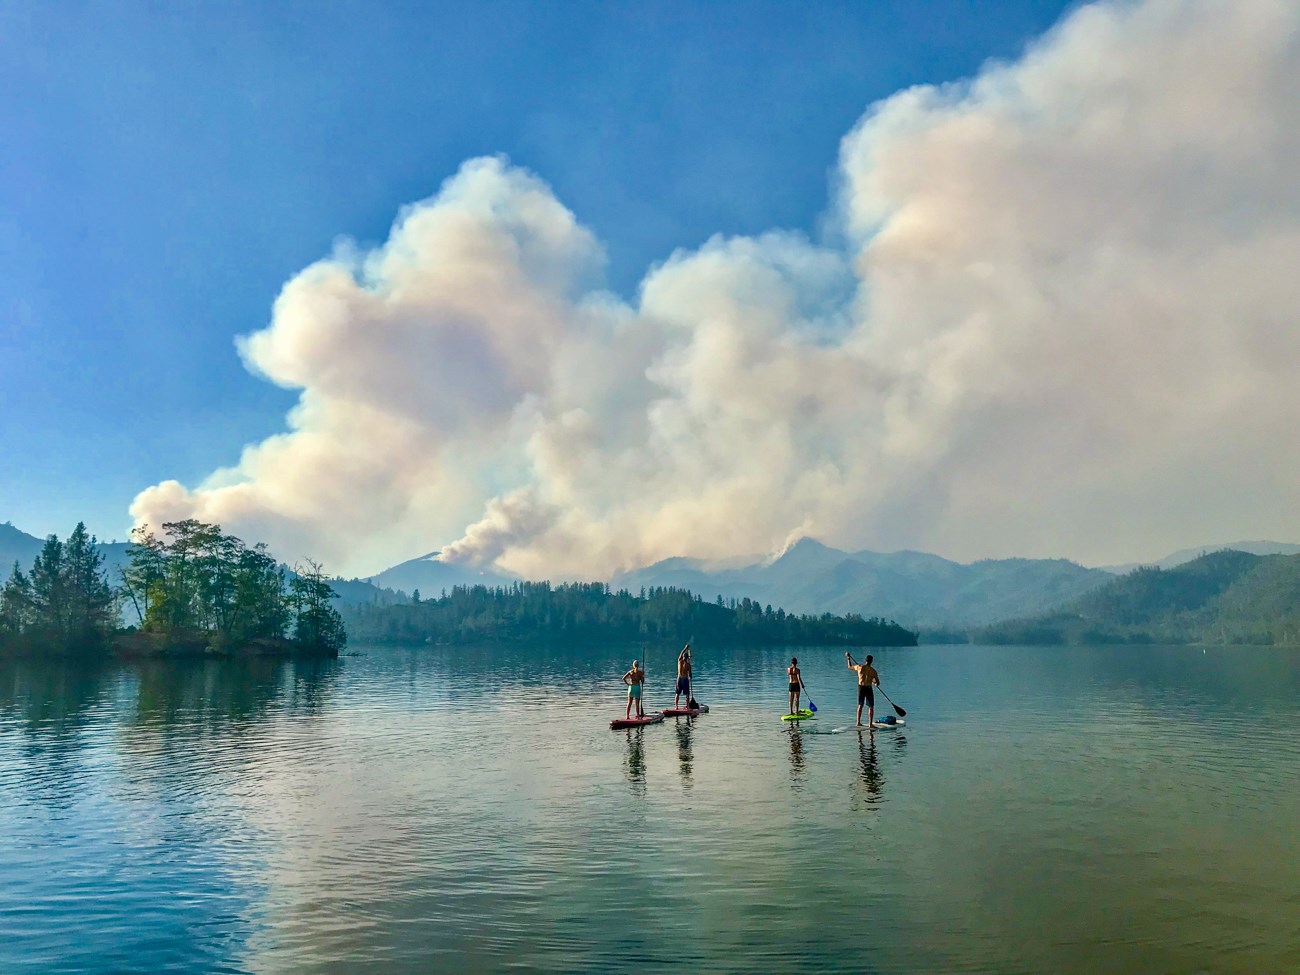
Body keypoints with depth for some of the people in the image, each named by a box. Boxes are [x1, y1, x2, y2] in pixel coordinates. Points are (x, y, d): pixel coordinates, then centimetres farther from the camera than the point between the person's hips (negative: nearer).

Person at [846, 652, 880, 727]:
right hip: (868, 688, -3)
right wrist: (875, 684, 19)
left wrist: (848, 658, 27)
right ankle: (870, 724, 2)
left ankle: (858, 722, 20)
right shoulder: (873, 670, -10)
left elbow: (850, 667, 14)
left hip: (861, 687, 3)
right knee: (871, 707, 6)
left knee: (860, 705, 17)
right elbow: (878, 683, -5)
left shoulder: (860, 667, -5)